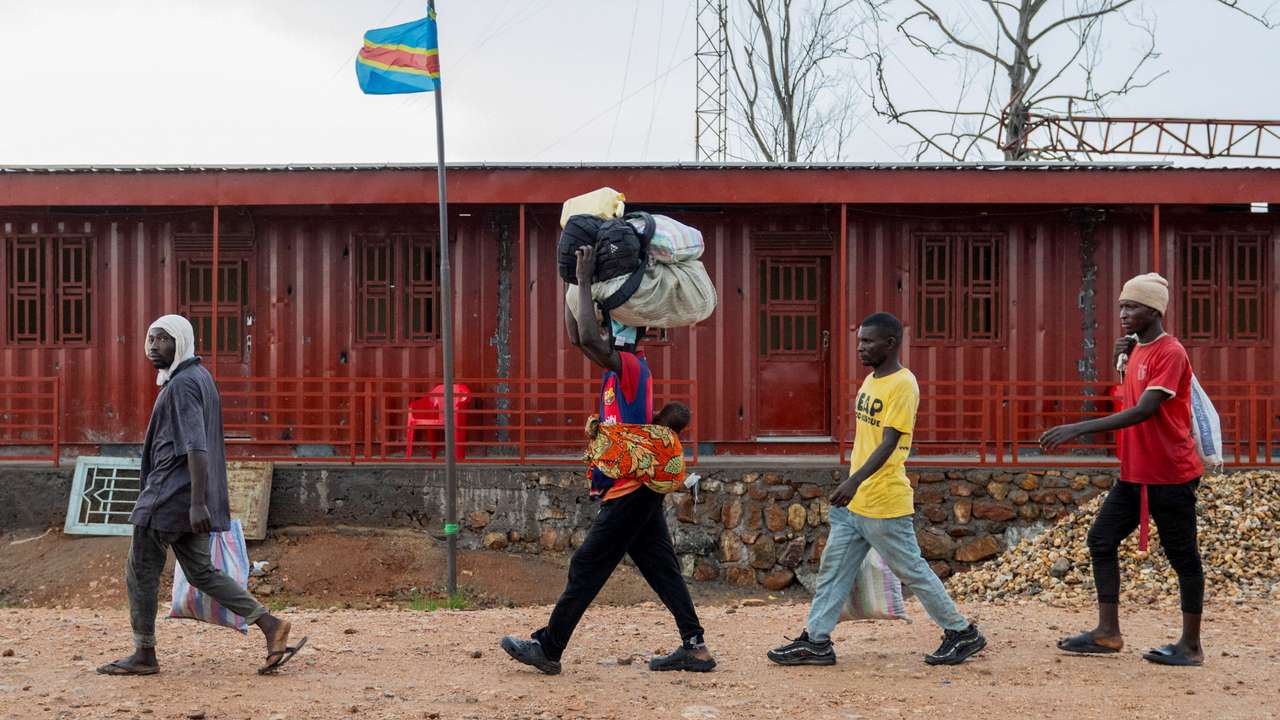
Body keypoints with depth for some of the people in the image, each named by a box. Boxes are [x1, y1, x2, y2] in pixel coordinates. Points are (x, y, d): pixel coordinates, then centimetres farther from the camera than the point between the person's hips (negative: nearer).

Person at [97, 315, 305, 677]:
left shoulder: (182, 385, -15)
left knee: (140, 570, 3)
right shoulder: (200, 377, 16)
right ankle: (269, 625, 3)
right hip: (191, 497, 9)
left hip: (171, 494, -9)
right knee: (201, 571, 11)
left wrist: (198, 502, -29)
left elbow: (196, 447, -24)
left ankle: (144, 655, 11)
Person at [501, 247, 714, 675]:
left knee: (586, 568, -3)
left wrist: (585, 281, -22)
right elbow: (577, 337, 21)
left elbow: (588, 338, -30)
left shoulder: (630, 366, -14)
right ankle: (695, 648, 6)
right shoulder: (620, 368, 13)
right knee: (661, 570, 7)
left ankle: (548, 648, 4)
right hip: (638, 490, 10)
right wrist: (576, 281, 17)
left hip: (630, 491, -10)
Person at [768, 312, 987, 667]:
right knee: (833, 568, 8)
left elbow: (889, 442, -24)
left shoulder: (902, 384, -15)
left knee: (912, 571, 1)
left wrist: (855, 481, -35)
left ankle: (963, 634, 14)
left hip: (884, 504, -9)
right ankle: (816, 641, 13)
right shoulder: (870, 381, 13)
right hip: (853, 502, 9)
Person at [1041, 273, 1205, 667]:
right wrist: (1122, 360, 6)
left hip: (1171, 475, -9)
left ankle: (1191, 645, 9)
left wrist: (1080, 428, -32)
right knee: (1102, 539, 6)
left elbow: (1144, 410, -26)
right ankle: (1108, 632, 11)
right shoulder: (1136, 350, 12)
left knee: (1182, 556, 1)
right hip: (1134, 474, 9)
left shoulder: (1170, 353, -17)